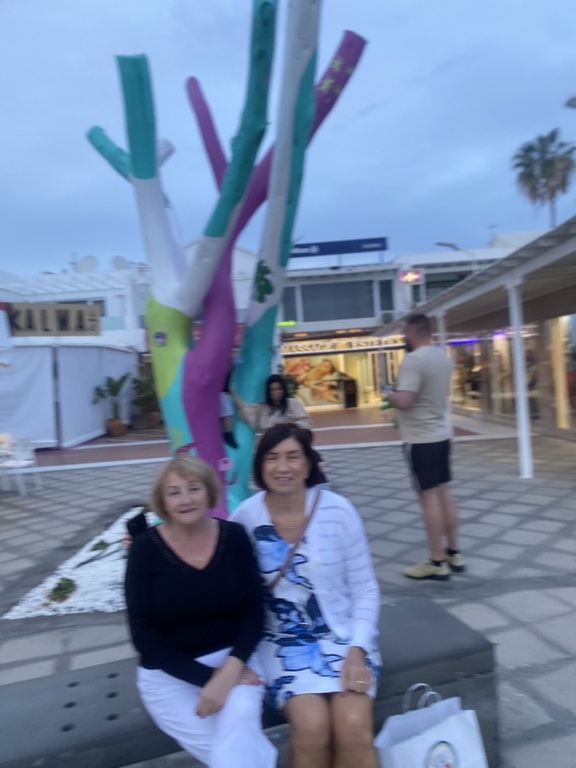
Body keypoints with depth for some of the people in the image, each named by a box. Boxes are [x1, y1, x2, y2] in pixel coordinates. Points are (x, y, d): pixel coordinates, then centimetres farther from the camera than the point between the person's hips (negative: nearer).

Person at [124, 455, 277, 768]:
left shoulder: (235, 537, -6)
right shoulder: (145, 547, -11)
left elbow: (255, 611, -5)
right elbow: (143, 635, -11)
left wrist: (231, 670, -22)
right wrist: (208, 678, -19)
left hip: (232, 657, 1)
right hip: (169, 672, -1)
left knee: (240, 715, -30)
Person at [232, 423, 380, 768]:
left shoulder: (338, 510, -9)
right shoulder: (247, 516, -7)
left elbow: (366, 589, -2)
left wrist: (357, 649, -14)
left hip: (342, 634, 0)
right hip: (283, 642, 0)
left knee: (354, 727, -22)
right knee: (312, 725, -23)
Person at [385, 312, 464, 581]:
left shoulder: (413, 360, -20)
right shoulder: (444, 357, 9)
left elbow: (404, 401, -28)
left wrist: (390, 396, -7)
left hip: (420, 439, -9)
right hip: (441, 434, 9)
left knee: (429, 497, -2)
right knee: (444, 493, 14)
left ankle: (437, 562, 7)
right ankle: (454, 553, 24)